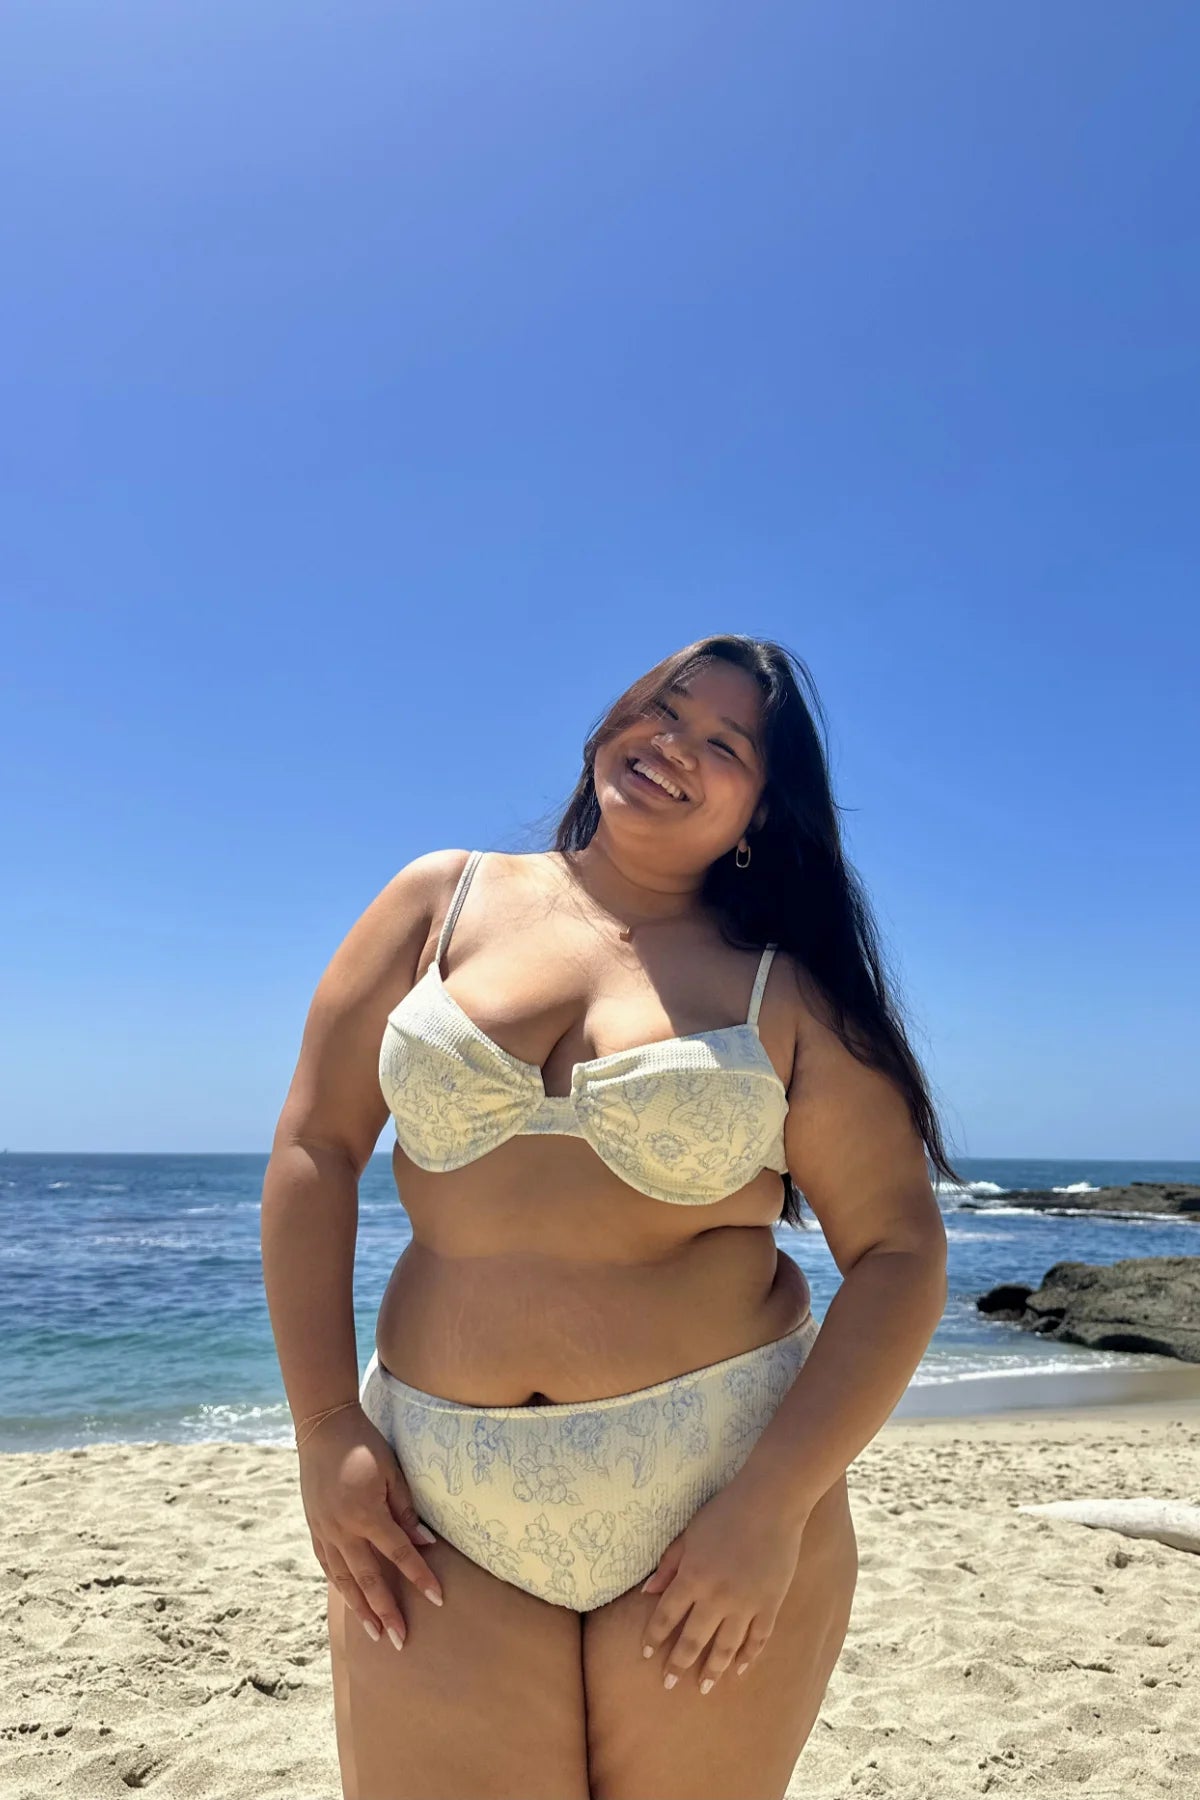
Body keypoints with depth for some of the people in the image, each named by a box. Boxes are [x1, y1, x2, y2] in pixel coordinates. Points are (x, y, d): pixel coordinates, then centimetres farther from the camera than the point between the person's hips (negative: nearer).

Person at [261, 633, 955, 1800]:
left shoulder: (787, 990, -1)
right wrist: (326, 1431, -4)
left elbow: (899, 1252, -3)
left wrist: (775, 1503, -11)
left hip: (715, 1491, 0)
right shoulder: (445, 901, 2)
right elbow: (316, 1146, 1)